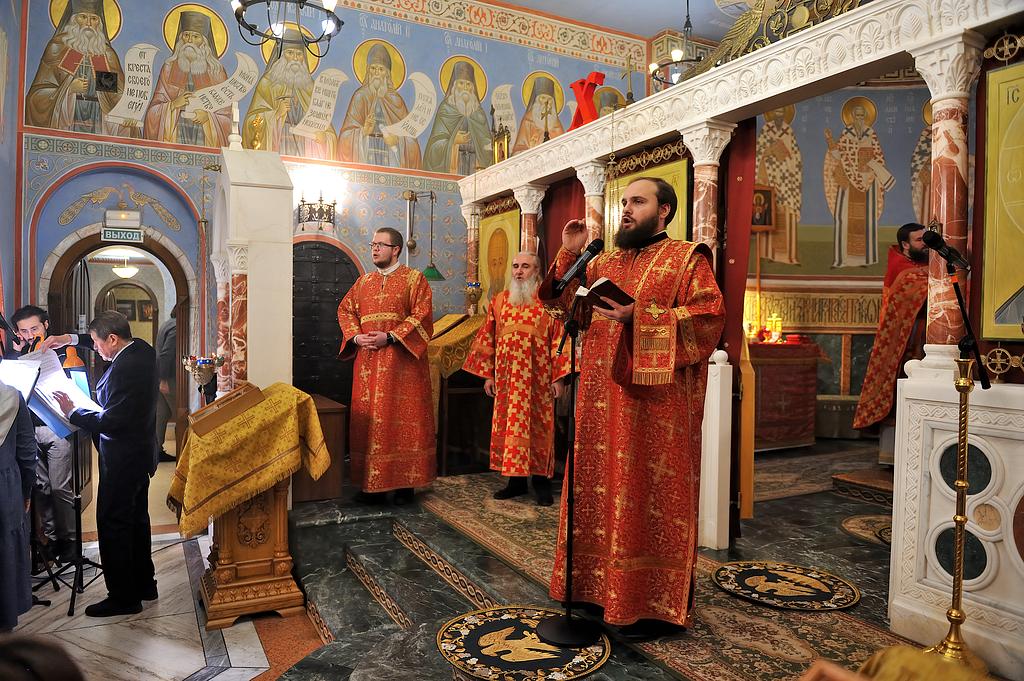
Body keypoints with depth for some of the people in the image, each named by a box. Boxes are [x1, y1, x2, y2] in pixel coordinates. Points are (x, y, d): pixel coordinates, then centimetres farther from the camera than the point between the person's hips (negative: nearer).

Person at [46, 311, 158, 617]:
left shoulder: (123, 369, -27)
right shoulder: (142, 348, 1)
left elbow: (110, 421, -25)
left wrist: (72, 412, -12)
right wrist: (71, 339, 13)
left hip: (122, 459, -10)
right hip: (140, 453, 10)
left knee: (112, 524, 2)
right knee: (137, 520, 19)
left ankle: (123, 597, 13)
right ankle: (143, 584, 31)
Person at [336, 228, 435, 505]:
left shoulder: (414, 279, 1)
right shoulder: (363, 281, 17)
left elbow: (421, 315, -9)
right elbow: (345, 310, 16)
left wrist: (390, 337, -17)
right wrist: (356, 336, -3)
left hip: (402, 362, -5)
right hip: (368, 362, 5)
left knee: (403, 419, -2)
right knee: (370, 420, 6)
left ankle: (405, 483, 7)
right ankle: (372, 484, 14)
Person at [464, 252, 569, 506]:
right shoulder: (499, 301, 11)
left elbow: (559, 338, -5)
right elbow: (488, 339, 12)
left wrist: (558, 377, -10)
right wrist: (487, 374, 7)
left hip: (538, 378, -3)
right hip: (506, 377, 4)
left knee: (539, 427, 1)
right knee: (507, 426, 6)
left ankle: (542, 482, 12)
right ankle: (516, 479, 17)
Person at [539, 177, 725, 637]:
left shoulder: (686, 259, -1)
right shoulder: (604, 262, 18)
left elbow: (709, 316, -13)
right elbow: (567, 308, 15)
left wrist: (638, 316, -20)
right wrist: (569, 255, 4)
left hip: (654, 404, -6)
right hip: (603, 400, 6)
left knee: (650, 494, -1)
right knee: (603, 489, 11)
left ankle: (653, 603, 12)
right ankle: (599, 587, 25)